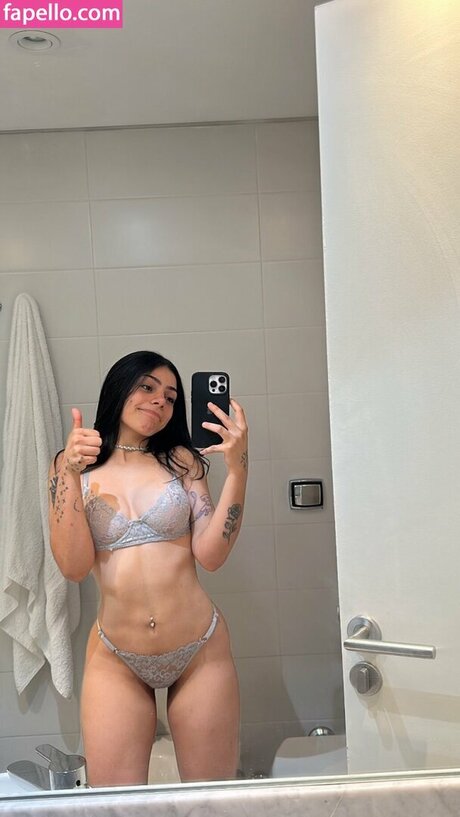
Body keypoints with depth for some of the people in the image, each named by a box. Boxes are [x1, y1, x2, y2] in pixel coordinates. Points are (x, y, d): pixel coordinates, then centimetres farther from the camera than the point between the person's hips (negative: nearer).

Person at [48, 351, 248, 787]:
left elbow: (210, 554, -7)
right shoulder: (72, 466, 1)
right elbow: (74, 567, -9)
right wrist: (70, 473, -17)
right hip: (115, 661, 0)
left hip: (200, 651, 1)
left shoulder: (182, 460, 2)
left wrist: (237, 469, -15)